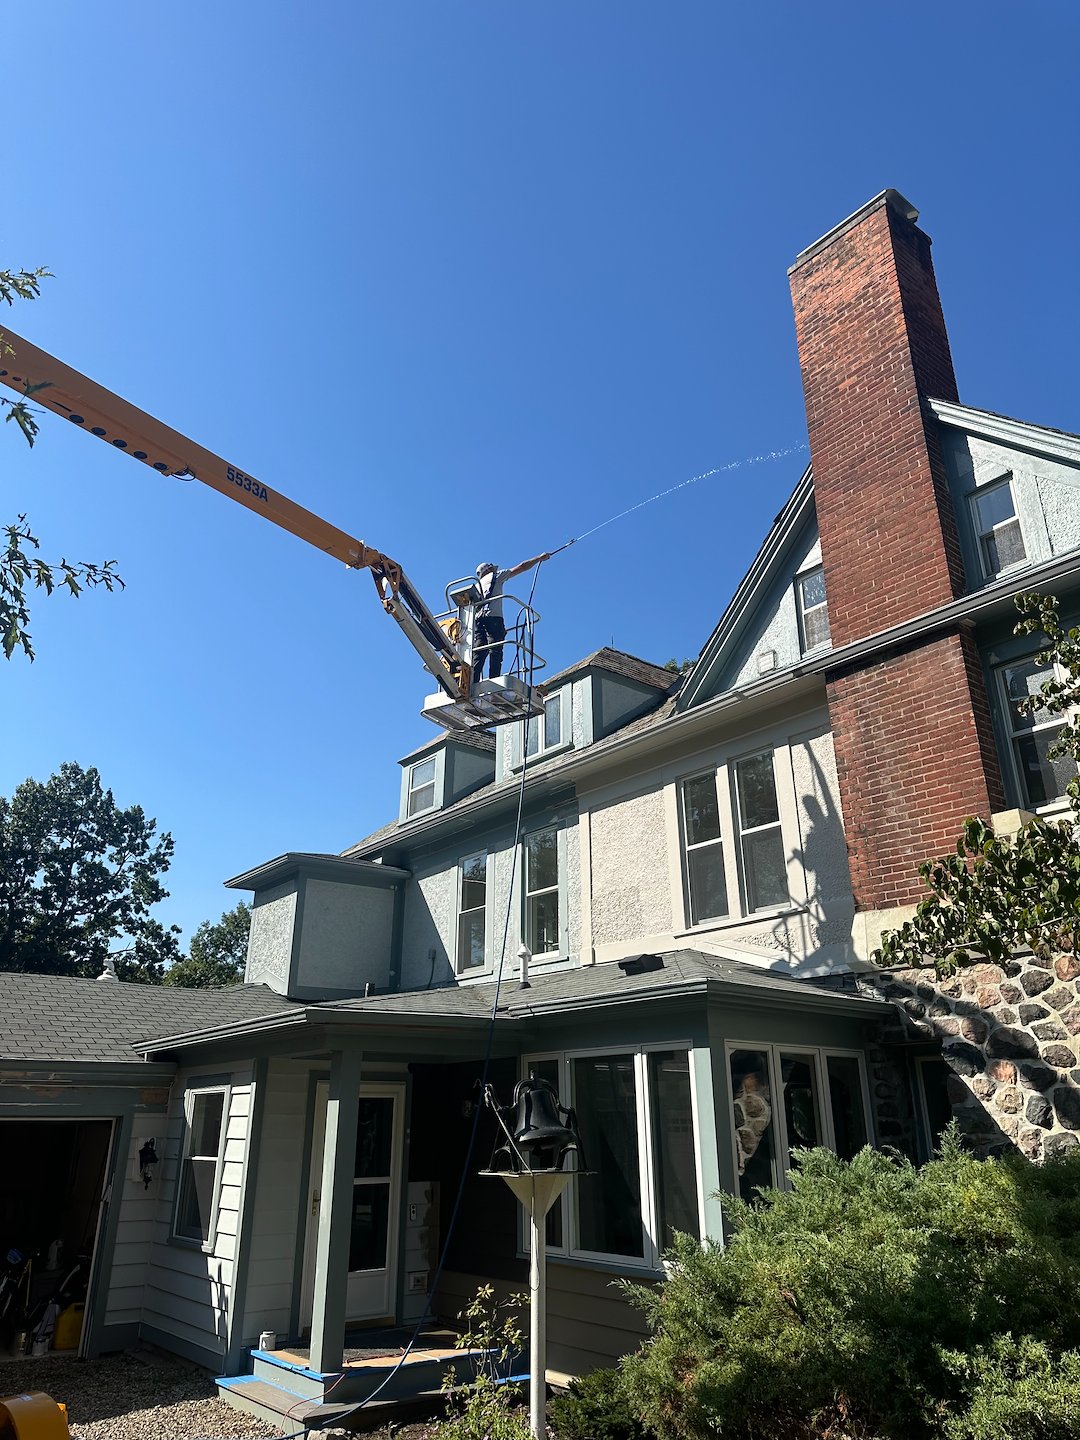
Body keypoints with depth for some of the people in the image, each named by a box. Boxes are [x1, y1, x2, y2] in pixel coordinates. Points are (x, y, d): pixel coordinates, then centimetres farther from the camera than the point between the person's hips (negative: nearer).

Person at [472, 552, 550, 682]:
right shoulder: (496, 576, 18)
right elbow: (522, 567, 19)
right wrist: (540, 558, 28)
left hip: (477, 620, 5)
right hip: (493, 618, -5)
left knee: (478, 656, -5)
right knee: (495, 653, -14)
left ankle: (472, 685, -20)